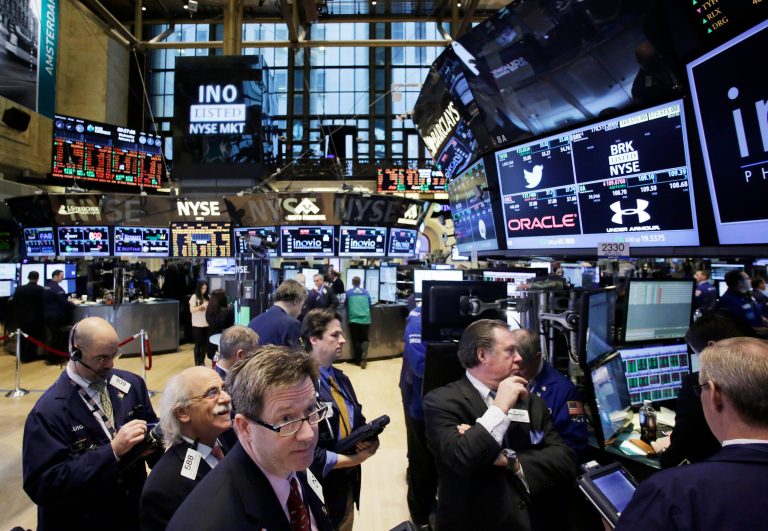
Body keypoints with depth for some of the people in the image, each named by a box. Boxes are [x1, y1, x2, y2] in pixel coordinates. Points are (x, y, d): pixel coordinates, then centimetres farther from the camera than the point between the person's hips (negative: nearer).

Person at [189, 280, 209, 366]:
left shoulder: (208, 297, 6)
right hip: (197, 325, -3)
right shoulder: (194, 297, -2)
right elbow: (192, 310, -7)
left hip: (206, 324, 3)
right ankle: (197, 363, 11)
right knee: (198, 344, 3)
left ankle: (202, 362, 18)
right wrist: (201, 306, -18)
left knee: (205, 343, 6)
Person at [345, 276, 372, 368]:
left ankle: (358, 360, 9)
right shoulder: (366, 292, 8)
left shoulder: (348, 292, 3)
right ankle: (364, 353, -18)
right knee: (364, 339, 10)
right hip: (365, 319, 1)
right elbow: (369, 304, 20)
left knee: (356, 340, 9)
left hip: (353, 319, -1)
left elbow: (346, 304, 14)